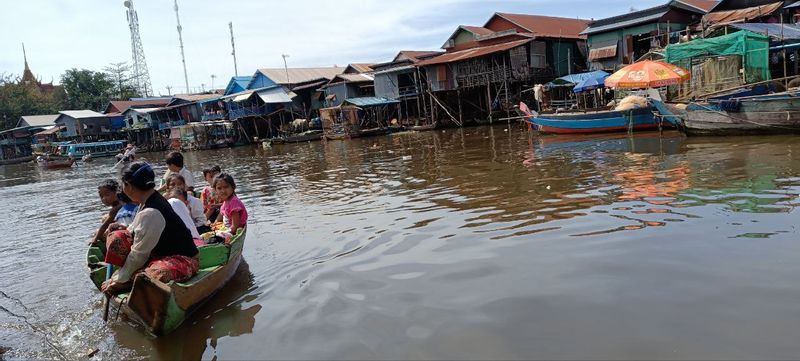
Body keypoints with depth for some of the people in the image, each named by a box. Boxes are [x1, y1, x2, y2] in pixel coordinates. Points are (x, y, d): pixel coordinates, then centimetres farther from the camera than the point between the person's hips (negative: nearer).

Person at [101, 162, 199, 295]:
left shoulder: (151, 213, -27)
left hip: (182, 259, -10)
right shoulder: (152, 198, 0)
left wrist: (119, 279, -10)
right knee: (116, 237, 1)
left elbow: (139, 254, -19)